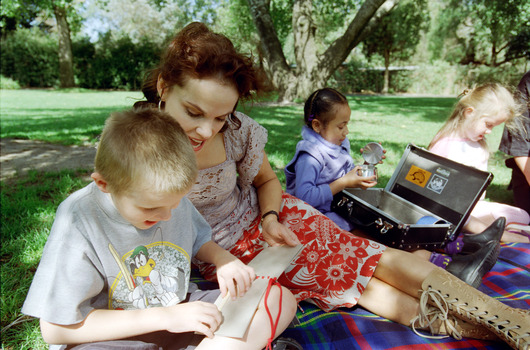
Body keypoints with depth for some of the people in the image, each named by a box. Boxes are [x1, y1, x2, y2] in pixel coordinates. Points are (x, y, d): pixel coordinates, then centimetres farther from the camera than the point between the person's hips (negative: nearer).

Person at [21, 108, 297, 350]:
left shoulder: (170, 196, -5)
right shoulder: (78, 222, -21)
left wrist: (222, 258, -9)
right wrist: (164, 317, -21)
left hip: (182, 310, 5)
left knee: (281, 298, -10)